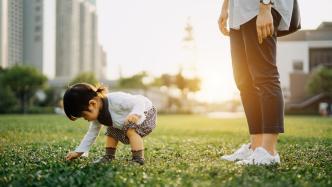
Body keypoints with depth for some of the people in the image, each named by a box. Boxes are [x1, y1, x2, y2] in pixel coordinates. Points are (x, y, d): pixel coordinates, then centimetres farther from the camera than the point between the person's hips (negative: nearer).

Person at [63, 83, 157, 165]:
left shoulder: (116, 100, -39)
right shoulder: (97, 111, -10)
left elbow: (140, 100, -38)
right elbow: (92, 132, 1)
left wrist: (135, 114, -58)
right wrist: (79, 151, -2)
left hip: (147, 113, -9)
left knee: (131, 130, -31)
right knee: (111, 132, 14)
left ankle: (138, 159, -22)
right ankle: (109, 156, 21)